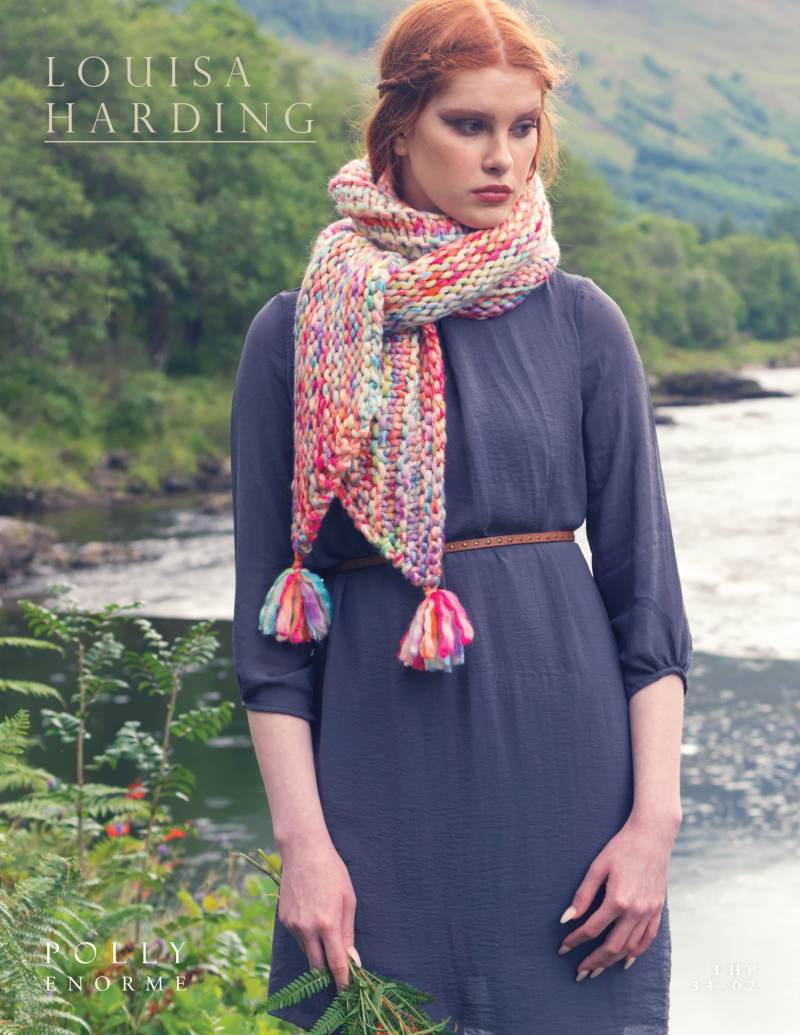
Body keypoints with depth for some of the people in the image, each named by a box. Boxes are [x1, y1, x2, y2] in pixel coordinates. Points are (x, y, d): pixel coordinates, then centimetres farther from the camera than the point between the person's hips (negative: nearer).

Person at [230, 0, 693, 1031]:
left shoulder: (579, 322, 4)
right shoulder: (296, 335, 2)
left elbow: (645, 587, 4)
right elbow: (269, 612, 1)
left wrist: (654, 818, -5)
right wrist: (301, 839, -7)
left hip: (565, 754, 1)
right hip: (380, 781, 0)